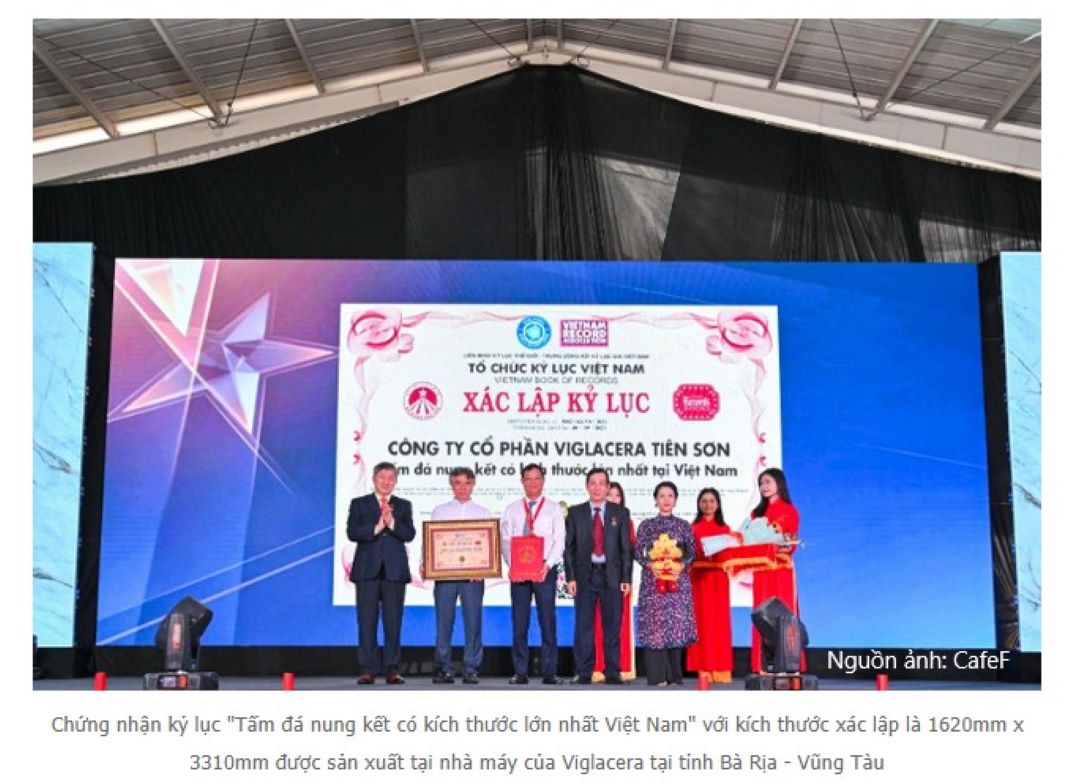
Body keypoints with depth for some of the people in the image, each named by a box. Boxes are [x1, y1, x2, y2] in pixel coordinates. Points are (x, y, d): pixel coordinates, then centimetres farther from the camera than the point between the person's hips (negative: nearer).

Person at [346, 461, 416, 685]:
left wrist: (391, 523, -15)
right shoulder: (359, 504, 10)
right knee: (367, 622, -1)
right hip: (367, 570, -1)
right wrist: (377, 527, -14)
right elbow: (352, 532, -3)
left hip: (394, 571, 1)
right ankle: (368, 670, 3)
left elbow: (409, 534, 0)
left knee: (393, 622, 0)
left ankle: (392, 669, 4)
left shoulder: (403, 506, 14)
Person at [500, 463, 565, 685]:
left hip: (545, 570, -1)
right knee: (519, 623, 3)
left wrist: (548, 565, -14)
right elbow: (505, 540, 5)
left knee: (547, 621, -2)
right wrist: (512, 565, -10)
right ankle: (520, 672, 8)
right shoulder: (512, 510, 11)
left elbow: (559, 540, 0)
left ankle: (549, 672, 3)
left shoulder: (554, 509, 7)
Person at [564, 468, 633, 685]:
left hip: (612, 576, 0)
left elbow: (626, 548, 4)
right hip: (584, 575, 0)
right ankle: (583, 673, 7)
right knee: (583, 626, 1)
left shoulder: (621, 513, 7)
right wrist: (570, 577, -4)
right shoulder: (575, 512, 7)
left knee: (612, 626, 2)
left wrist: (626, 578, -3)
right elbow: (569, 547, 4)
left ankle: (612, 673, 8)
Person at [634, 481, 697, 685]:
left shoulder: (684, 525, 10)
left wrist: (680, 565, -11)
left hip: (678, 581, 1)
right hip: (653, 581, -1)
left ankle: (674, 675, 6)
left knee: (677, 624, -2)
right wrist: (651, 565, -12)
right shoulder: (646, 525, 8)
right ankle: (657, 676, -4)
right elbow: (638, 552, 4)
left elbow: (692, 553, 7)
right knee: (654, 625, -6)